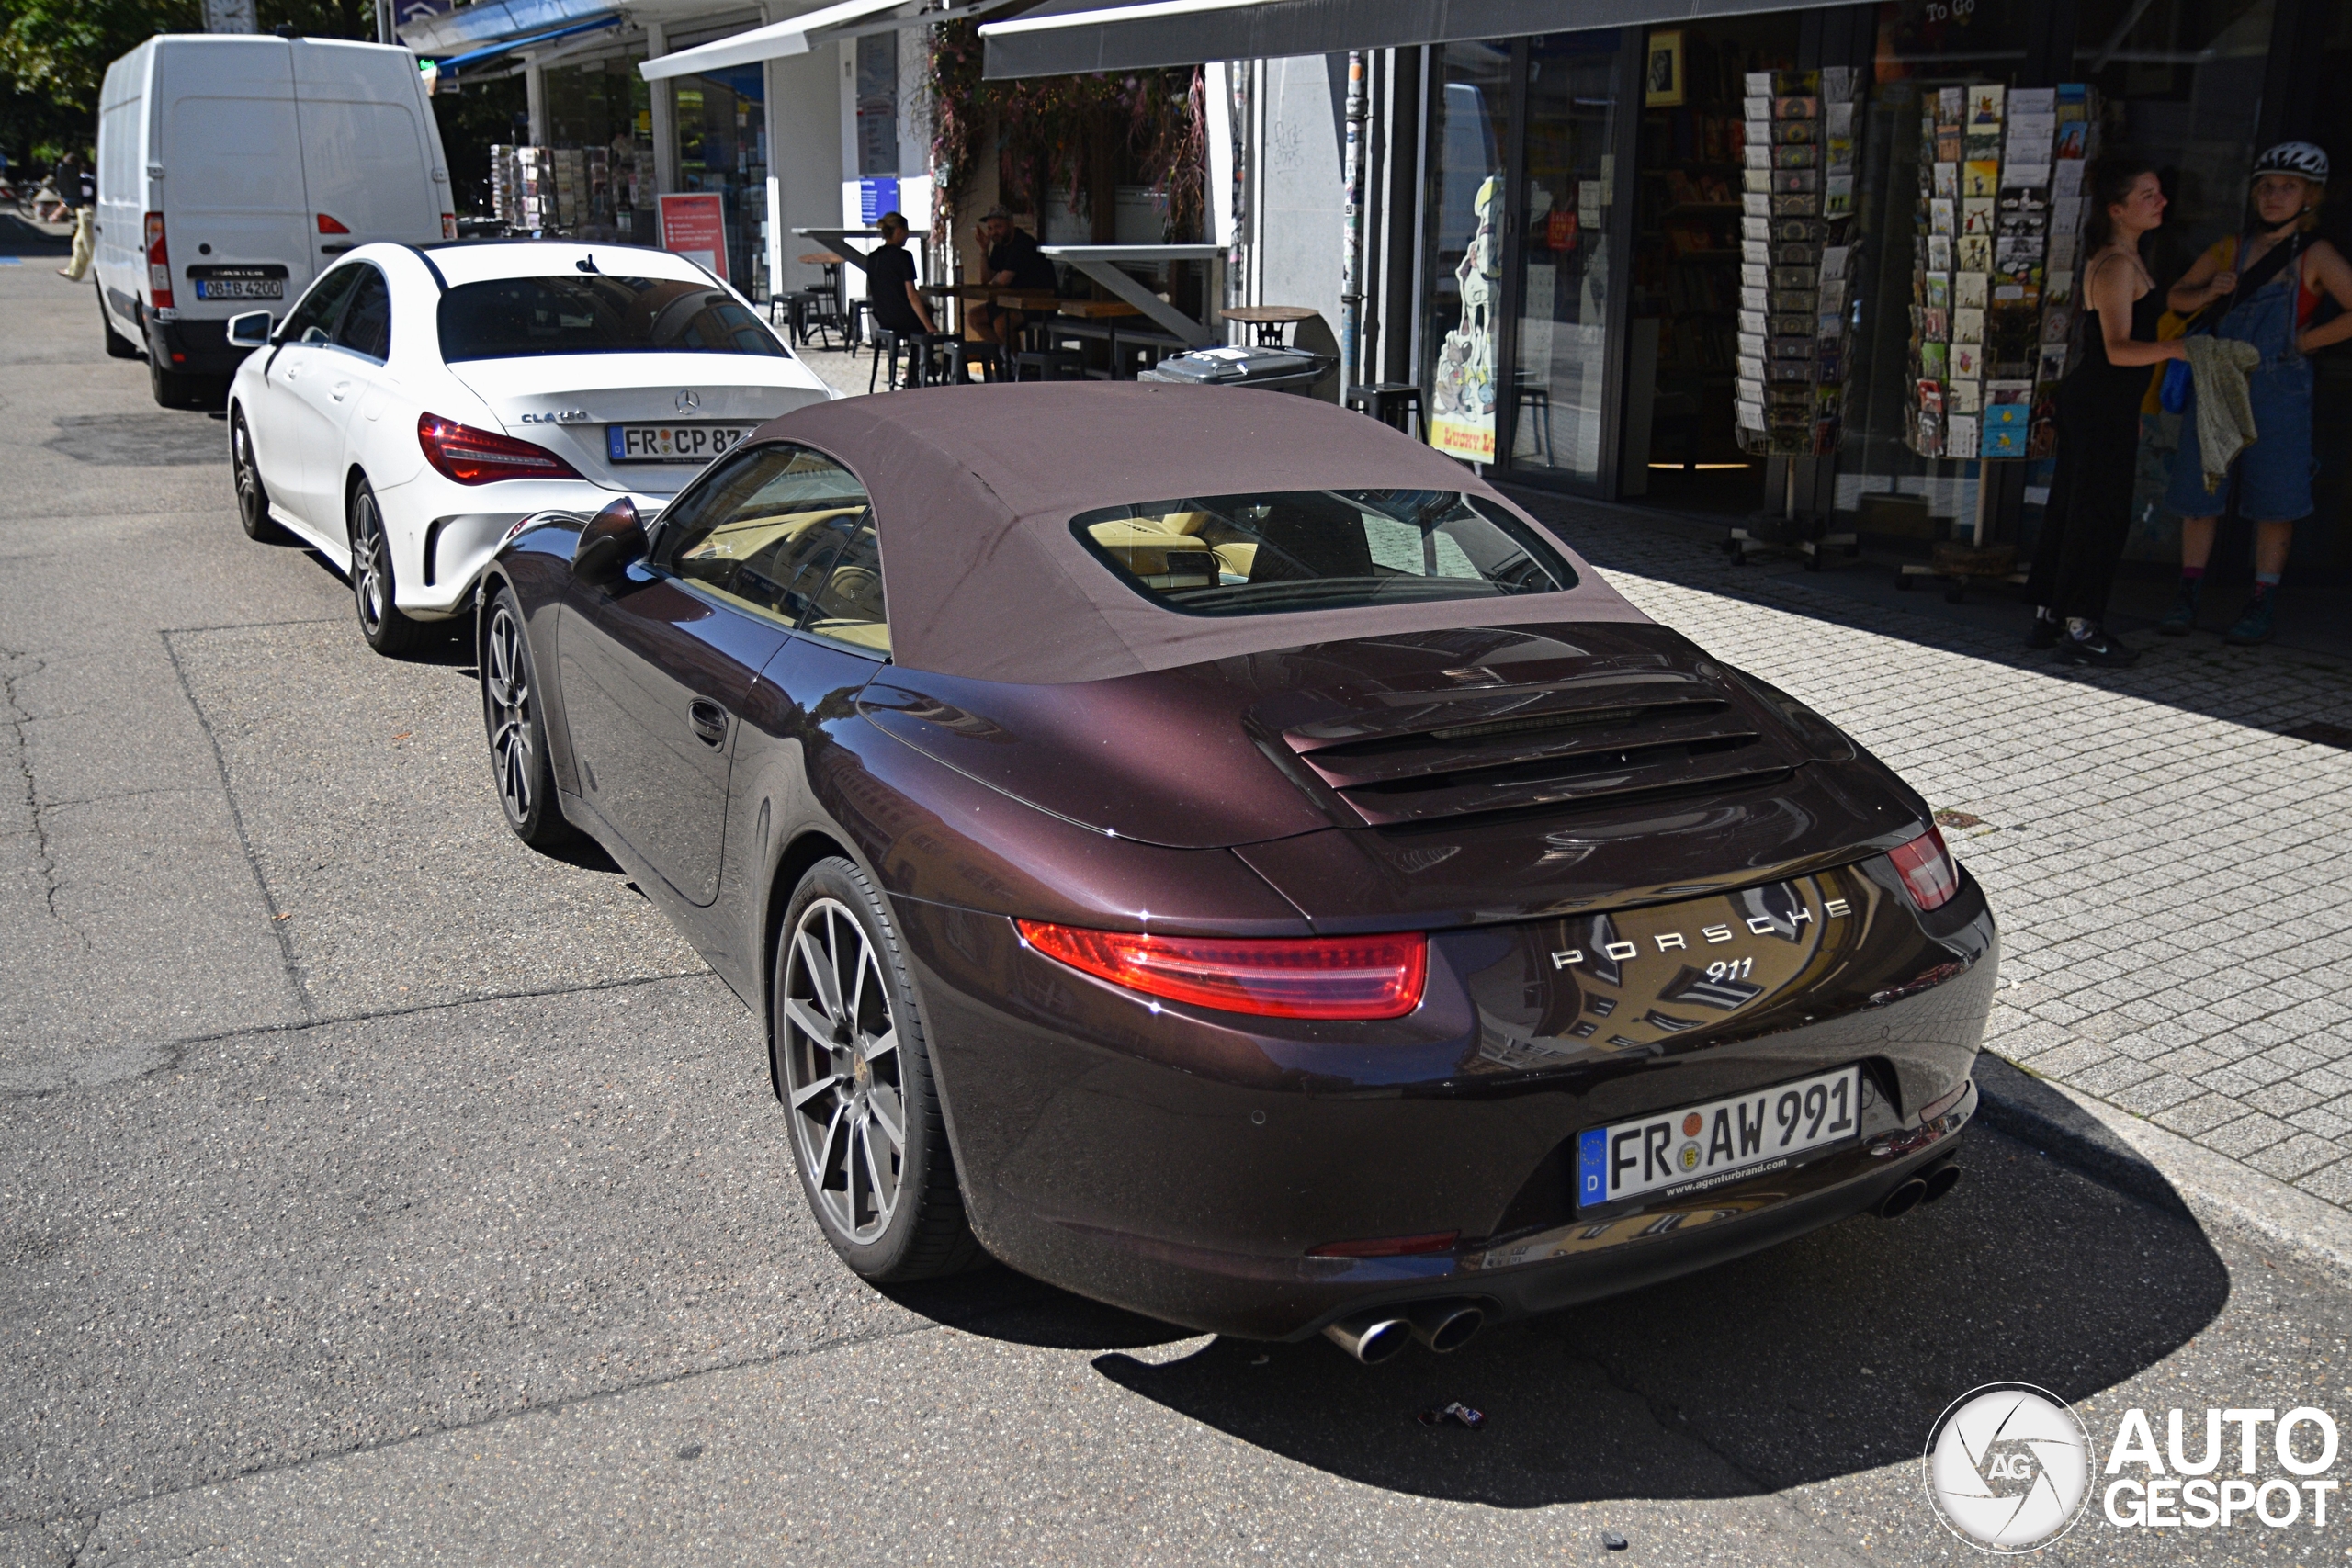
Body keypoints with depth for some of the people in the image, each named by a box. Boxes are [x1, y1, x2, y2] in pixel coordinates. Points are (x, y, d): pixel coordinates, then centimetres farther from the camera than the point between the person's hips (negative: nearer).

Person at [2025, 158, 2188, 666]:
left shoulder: (2118, 261, 16)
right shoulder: (2117, 265, -16)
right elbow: (2118, 349, -27)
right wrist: (2174, 349, -42)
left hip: (2096, 401, 10)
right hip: (2102, 406, -10)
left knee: (2073, 507, 12)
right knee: (2100, 511, -6)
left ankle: (2051, 616, 19)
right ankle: (2080, 628, -3)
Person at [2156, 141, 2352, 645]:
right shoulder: (2231, 249, 9)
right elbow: (2177, 297, 16)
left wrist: (2306, 340, -8)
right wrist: (2208, 293, -2)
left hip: (2277, 387, -3)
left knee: (2272, 500, 2)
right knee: (2198, 493, 4)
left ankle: (2263, 605, 10)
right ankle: (2187, 597, 14)